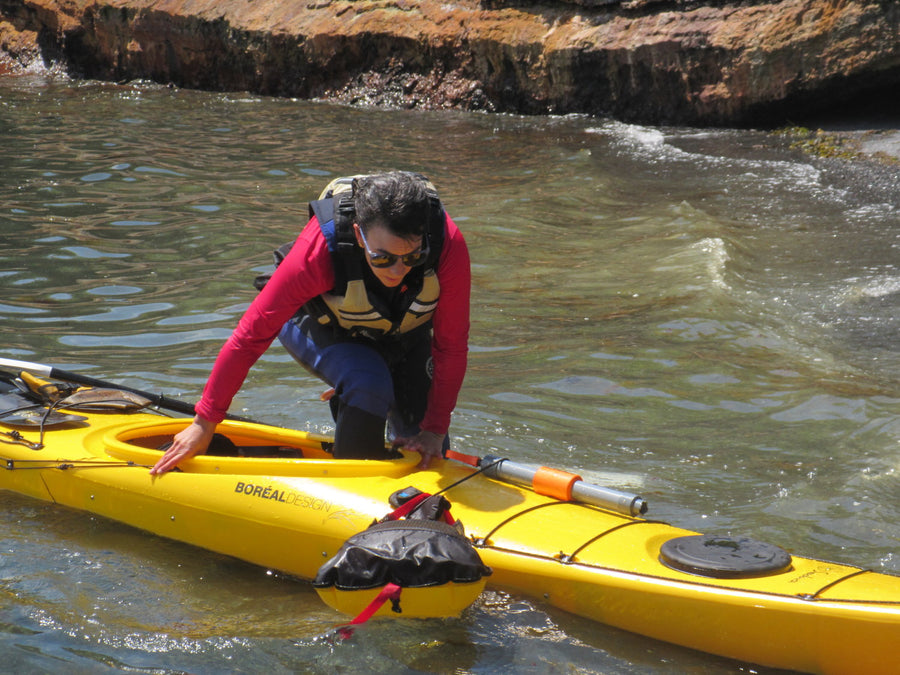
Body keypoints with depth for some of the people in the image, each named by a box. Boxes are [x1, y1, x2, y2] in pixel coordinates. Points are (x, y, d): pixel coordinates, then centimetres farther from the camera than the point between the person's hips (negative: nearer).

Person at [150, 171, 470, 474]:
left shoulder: (449, 244, -36)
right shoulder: (320, 248, -41)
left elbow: (451, 345, -21)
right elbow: (252, 332, -31)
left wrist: (435, 430, -21)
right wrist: (205, 423, -25)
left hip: (404, 331, 3)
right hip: (322, 326, -3)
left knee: (430, 453, 0)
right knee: (369, 384, -34)